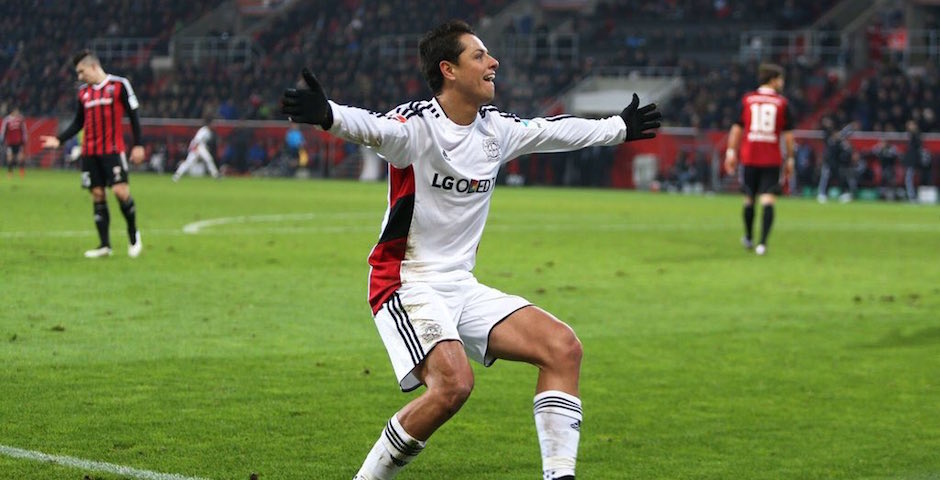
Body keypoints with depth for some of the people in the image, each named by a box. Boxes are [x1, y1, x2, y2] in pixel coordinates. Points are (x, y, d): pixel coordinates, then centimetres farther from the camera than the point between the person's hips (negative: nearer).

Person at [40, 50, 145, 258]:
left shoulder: (119, 85, -3)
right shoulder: (83, 92, 12)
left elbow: (133, 115, -2)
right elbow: (78, 123, 18)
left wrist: (138, 145, -7)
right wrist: (58, 140, 4)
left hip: (113, 149, -5)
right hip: (89, 152, 5)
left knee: (120, 190, -15)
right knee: (97, 194, 2)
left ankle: (134, 235, 6)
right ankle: (104, 245, 4)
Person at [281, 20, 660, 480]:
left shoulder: (496, 128, 8)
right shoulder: (417, 124, -16)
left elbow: (557, 131, 26)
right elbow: (373, 128, -38)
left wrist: (621, 128, 39)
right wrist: (327, 114, -61)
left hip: (462, 285, 8)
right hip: (407, 283, -8)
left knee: (563, 347, -5)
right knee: (454, 383, -29)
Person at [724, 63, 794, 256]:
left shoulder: (746, 100, 5)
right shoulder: (782, 103, 1)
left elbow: (737, 128, 5)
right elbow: (788, 134, 1)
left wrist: (731, 152, 9)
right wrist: (789, 159, 7)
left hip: (749, 157, 2)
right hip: (772, 159, -2)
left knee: (749, 199, 16)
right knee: (768, 200, -6)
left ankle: (748, 239, 32)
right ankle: (762, 243, -18)